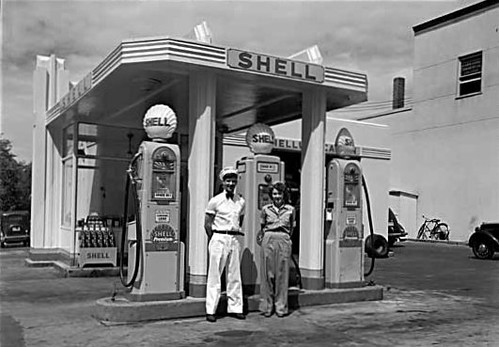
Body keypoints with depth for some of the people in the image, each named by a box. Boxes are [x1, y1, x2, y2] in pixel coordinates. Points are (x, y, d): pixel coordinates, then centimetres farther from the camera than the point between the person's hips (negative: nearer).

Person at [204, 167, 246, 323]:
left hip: (235, 239, 5)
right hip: (219, 239, -4)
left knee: (235, 275, 8)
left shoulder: (241, 201, 10)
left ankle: (235, 308, 17)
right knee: (214, 275, -1)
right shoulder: (215, 201, -3)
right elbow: (207, 224, -1)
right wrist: (214, 240, 1)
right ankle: (210, 310, 4)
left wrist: (236, 235, 11)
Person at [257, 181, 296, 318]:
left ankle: (281, 307, 12)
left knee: (282, 275, 2)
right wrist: (261, 237, 12)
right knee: (267, 274, 2)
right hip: (268, 240, 0)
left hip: (283, 242, 0)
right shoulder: (266, 209, 6)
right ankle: (266, 307, 11)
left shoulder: (290, 210, 6)